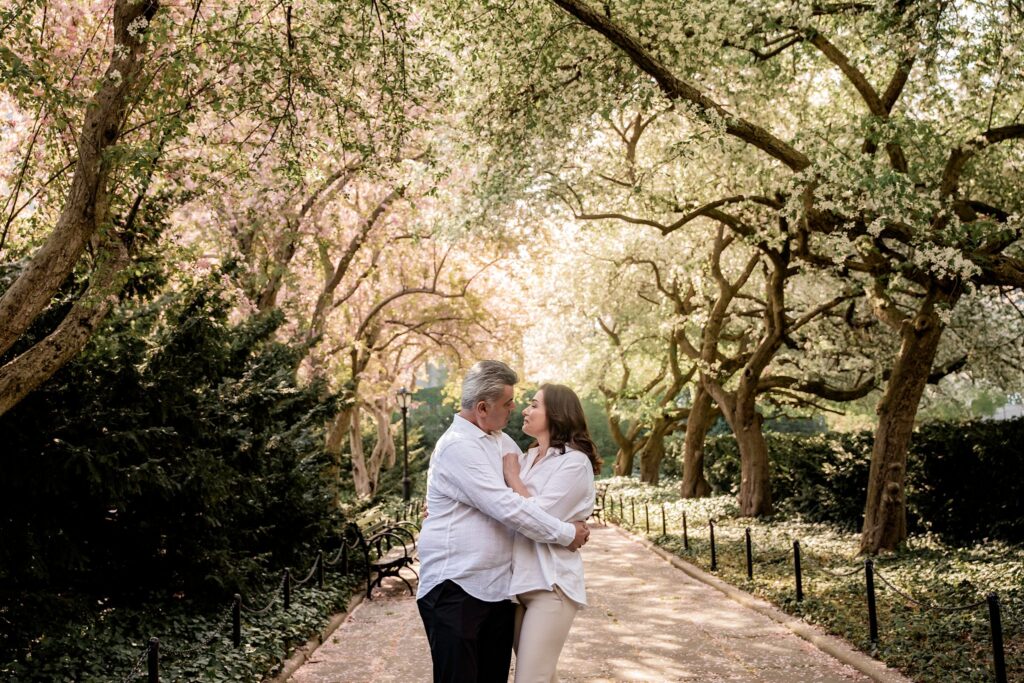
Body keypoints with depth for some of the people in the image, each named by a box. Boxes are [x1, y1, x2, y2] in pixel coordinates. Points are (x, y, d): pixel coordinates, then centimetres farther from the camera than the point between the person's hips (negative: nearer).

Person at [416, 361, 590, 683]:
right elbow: (507, 506, -22)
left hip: (498, 585, 8)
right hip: (456, 587, -8)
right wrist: (565, 534, -13)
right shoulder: (458, 446, -17)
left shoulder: (503, 441, 12)